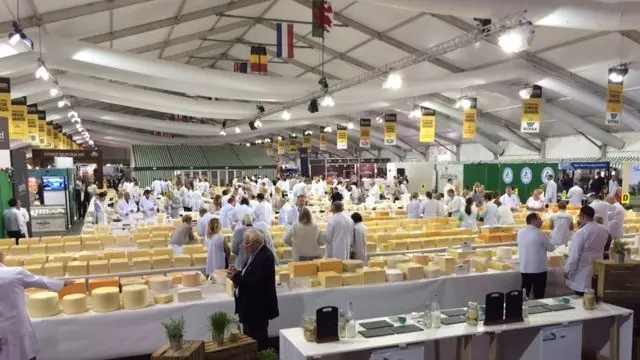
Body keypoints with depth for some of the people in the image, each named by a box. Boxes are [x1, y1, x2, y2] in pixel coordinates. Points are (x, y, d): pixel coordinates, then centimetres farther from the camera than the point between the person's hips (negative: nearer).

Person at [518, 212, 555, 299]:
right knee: (539, 297, 5)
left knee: (524, 295, 12)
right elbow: (551, 248, -2)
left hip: (524, 269, 5)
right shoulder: (539, 233, -13)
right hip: (538, 269, -5)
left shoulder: (520, 233, 3)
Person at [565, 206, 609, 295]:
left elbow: (574, 255, -20)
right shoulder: (604, 230, 1)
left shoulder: (580, 233, -20)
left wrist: (567, 270, -9)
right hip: (597, 270, 7)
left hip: (582, 273, -7)